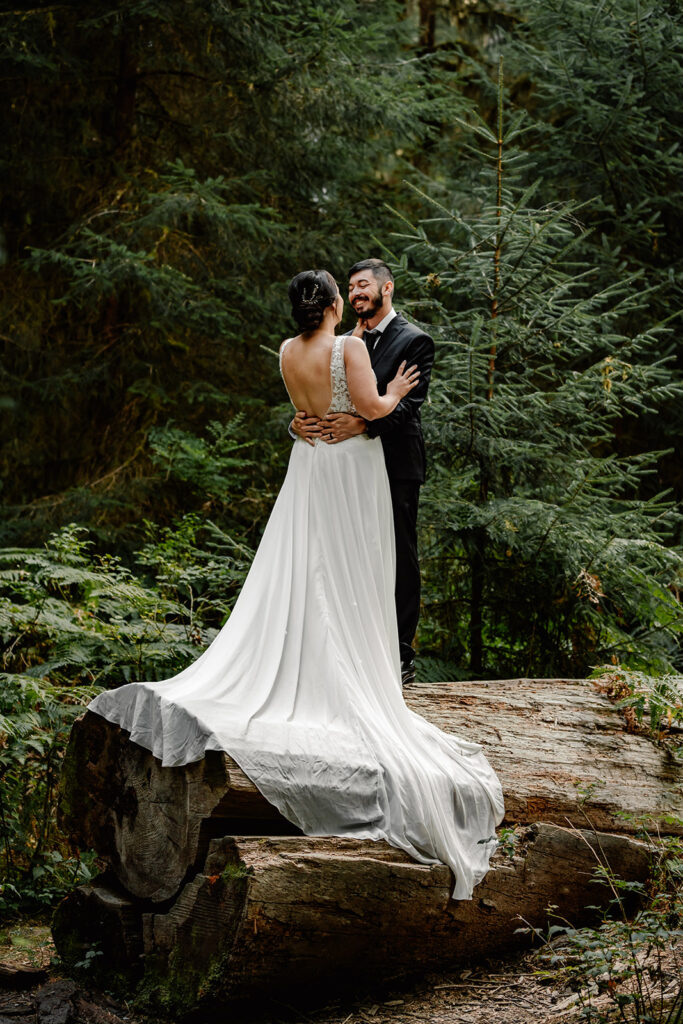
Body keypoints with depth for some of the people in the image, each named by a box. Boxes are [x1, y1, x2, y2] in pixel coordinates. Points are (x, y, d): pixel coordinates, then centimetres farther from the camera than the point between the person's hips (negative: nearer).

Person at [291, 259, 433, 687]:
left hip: (396, 466, -6)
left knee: (399, 560, -1)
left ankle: (402, 656, 4)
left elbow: (408, 403, -15)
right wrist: (299, 422, -14)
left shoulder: (415, 341, -3)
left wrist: (363, 424, -31)